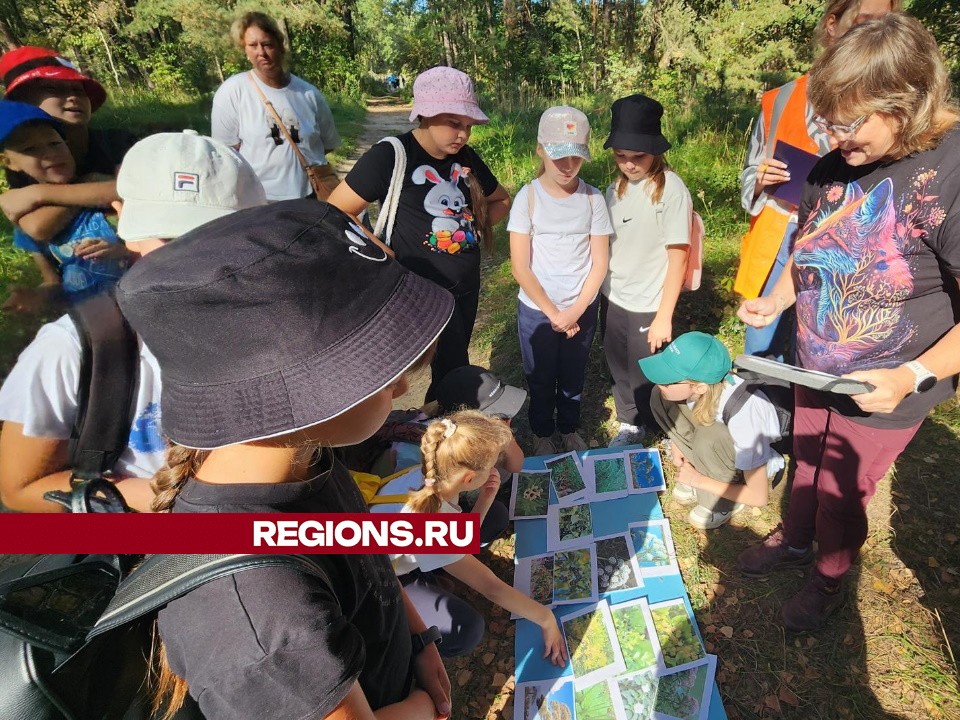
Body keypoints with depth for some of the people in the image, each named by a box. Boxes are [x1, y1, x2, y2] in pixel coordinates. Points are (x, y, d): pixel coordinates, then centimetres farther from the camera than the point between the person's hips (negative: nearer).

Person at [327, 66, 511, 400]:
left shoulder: (466, 157, 4)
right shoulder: (391, 155, -14)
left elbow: (501, 199, 20)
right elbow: (336, 214, -14)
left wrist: (477, 223, 2)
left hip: (467, 285, 7)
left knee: (450, 367, 20)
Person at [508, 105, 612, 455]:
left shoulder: (593, 199, -6)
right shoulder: (528, 198, -12)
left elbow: (599, 263, -3)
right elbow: (520, 266, -13)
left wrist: (574, 312, -12)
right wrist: (553, 314, -13)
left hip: (582, 310, 2)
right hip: (537, 311, -1)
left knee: (573, 377, 18)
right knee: (541, 380, 15)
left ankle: (569, 428, 43)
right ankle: (542, 433, 40)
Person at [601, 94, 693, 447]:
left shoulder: (671, 189, -15)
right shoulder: (617, 187, 4)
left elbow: (678, 257, -15)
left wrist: (664, 316, -15)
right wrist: (599, 292, 5)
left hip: (647, 306, -6)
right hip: (612, 299, 6)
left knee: (644, 376, 12)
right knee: (619, 370, 19)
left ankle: (643, 430, 36)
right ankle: (629, 424, 42)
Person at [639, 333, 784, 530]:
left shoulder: (741, 416, -39)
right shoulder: (694, 384, -26)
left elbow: (760, 497, -27)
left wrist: (698, 481, -18)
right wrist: (676, 444, -8)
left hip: (752, 460, -5)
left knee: (709, 436, -36)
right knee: (660, 398, -16)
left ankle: (726, 500, -7)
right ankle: (700, 469, 1)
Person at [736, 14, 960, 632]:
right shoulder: (834, 169, -6)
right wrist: (775, 302, -6)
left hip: (881, 395, -5)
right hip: (814, 369, 5)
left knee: (841, 493, 15)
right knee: (807, 463, 25)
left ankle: (830, 578, 45)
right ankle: (795, 539, 54)